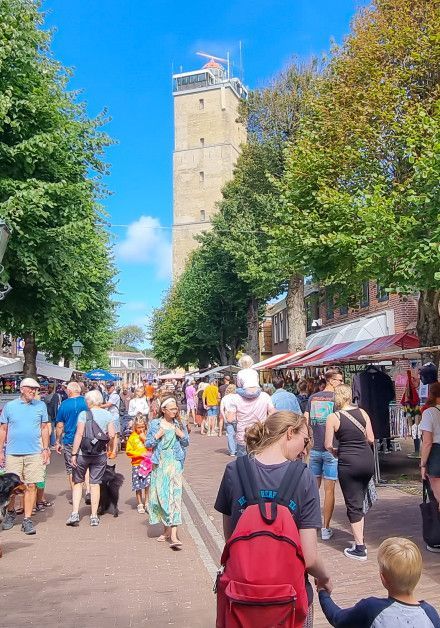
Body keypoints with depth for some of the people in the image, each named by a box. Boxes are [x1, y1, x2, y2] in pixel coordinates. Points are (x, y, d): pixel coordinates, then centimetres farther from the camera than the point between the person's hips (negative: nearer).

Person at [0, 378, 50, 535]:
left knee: (31, 486, -1)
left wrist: (46, 448, 4)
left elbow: (45, 428, 10)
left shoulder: (41, 406, 6)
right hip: (13, 453, 0)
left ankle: (27, 519, 9)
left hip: (34, 453, 0)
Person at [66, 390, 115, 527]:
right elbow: (112, 435, -3)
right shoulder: (108, 415, 1)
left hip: (83, 453, -2)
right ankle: (94, 516, 12)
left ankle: (75, 513, 4)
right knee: (95, 484, 9)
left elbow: (79, 434, -12)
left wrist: (74, 454, -9)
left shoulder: (84, 414, -8)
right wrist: (111, 448, 14)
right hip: (100, 454, 2)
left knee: (78, 482, 12)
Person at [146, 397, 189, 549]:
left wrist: (181, 435, -7)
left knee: (174, 495, -10)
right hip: (159, 463, 1)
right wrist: (158, 435, -11)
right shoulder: (154, 424, 4)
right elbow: (147, 443, 4)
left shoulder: (179, 424, 6)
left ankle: (173, 535, -15)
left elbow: (186, 443, 11)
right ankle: (167, 529, 23)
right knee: (160, 495, 6)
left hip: (174, 462, -1)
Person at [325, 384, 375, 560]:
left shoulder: (333, 418, -7)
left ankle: (360, 548, 7)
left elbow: (328, 445, -5)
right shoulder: (362, 412, 3)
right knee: (360, 501, 20)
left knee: (353, 505, 5)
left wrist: (336, 452, 15)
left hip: (348, 462, -4)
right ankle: (360, 539, 29)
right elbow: (371, 439, 5)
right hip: (367, 460, 4)